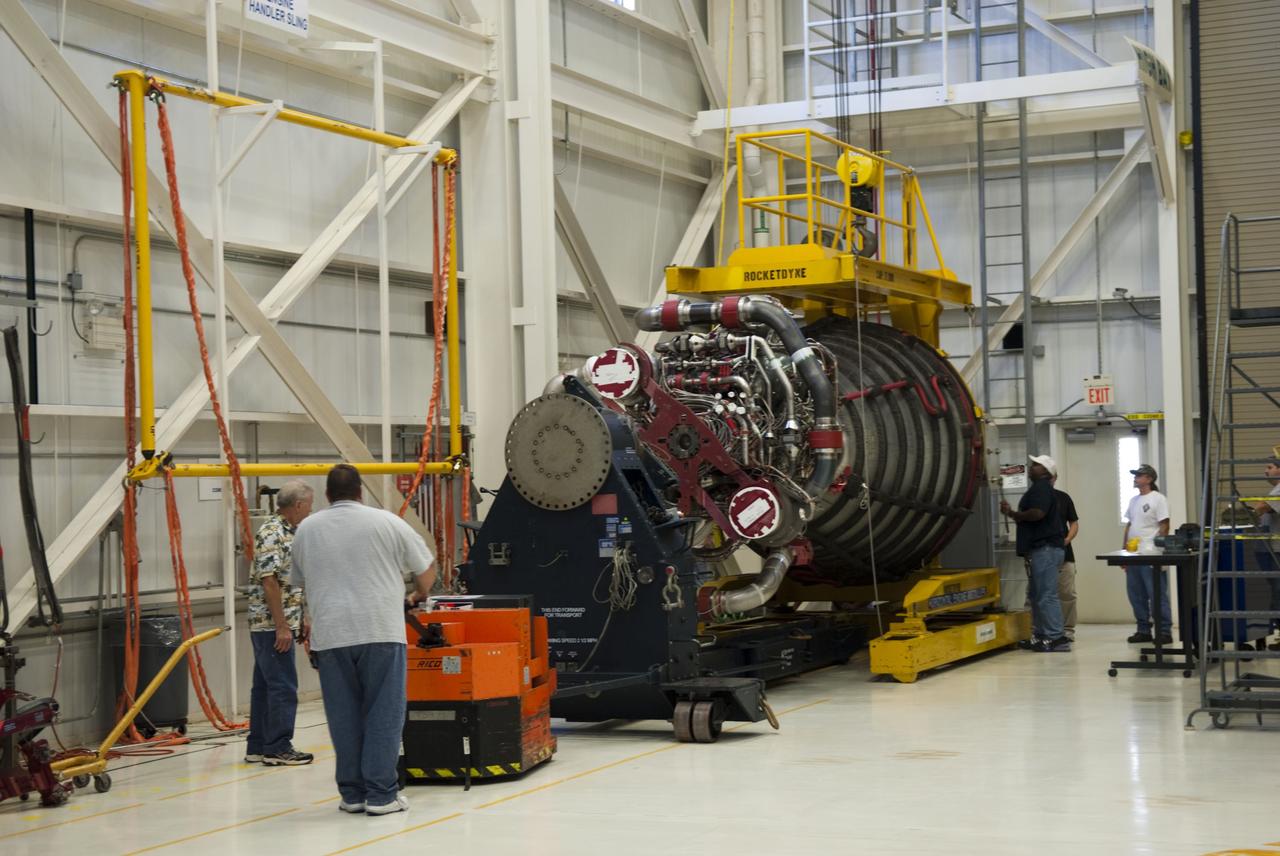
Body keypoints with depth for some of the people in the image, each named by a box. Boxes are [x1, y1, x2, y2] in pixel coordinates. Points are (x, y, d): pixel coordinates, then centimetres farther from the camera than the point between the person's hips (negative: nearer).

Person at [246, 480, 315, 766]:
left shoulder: (288, 533, 15)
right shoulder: (272, 535, -16)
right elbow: (269, 582, -21)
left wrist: (302, 618, 19)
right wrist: (282, 626, -21)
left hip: (273, 625, 10)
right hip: (272, 625, -10)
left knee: (265, 686, 12)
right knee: (283, 687, -7)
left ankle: (258, 747, 17)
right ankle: (278, 748, -2)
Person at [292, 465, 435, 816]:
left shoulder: (306, 530, 12)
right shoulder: (385, 522, 4)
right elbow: (426, 570, 13)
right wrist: (419, 596, 34)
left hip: (330, 635, 3)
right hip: (380, 630, -2)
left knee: (344, 717, 9)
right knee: (383, 714, 2)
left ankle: (352, 793, 12)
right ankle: (381, 793, 0)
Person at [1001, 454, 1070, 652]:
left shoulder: (1041, 487, -10)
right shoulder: (1039, 488, 22)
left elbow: (1037, 513, -25)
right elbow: (1031, 518, 25)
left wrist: (1014, 514, -10)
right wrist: (1013, 513, 11)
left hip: (1044, 549, -11)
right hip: (1041, 548, 11)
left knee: (1047, 595, -12)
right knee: (1038, 596, 13)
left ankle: (1055, 638, -13)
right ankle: (1040, 636, 16)